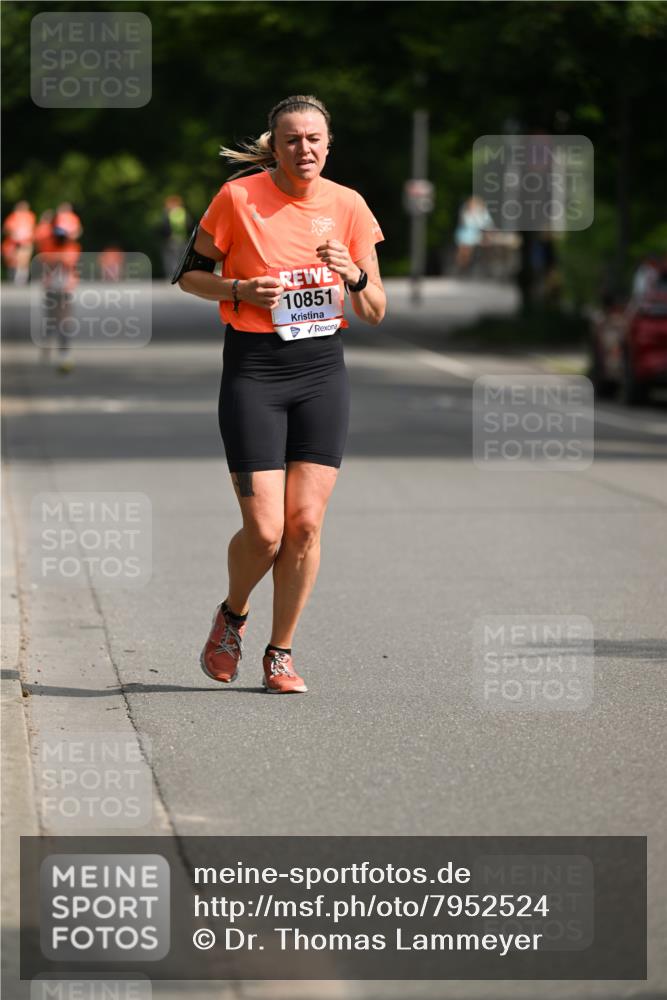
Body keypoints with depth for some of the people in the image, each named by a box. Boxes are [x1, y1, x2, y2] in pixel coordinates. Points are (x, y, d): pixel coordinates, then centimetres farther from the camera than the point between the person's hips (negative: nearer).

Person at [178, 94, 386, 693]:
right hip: (253, 372, -3)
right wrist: (240, 290, -13)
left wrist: (354, 275, -14)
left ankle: (281, 653, 13)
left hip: (323, 372, 3)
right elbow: (190, 274, 5)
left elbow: (375, 313, 7)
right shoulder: (238, 198, -5)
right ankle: (233, 616, 23)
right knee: (265, 531, -8)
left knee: (306, 524, -3)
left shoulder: (348, 206, 3)